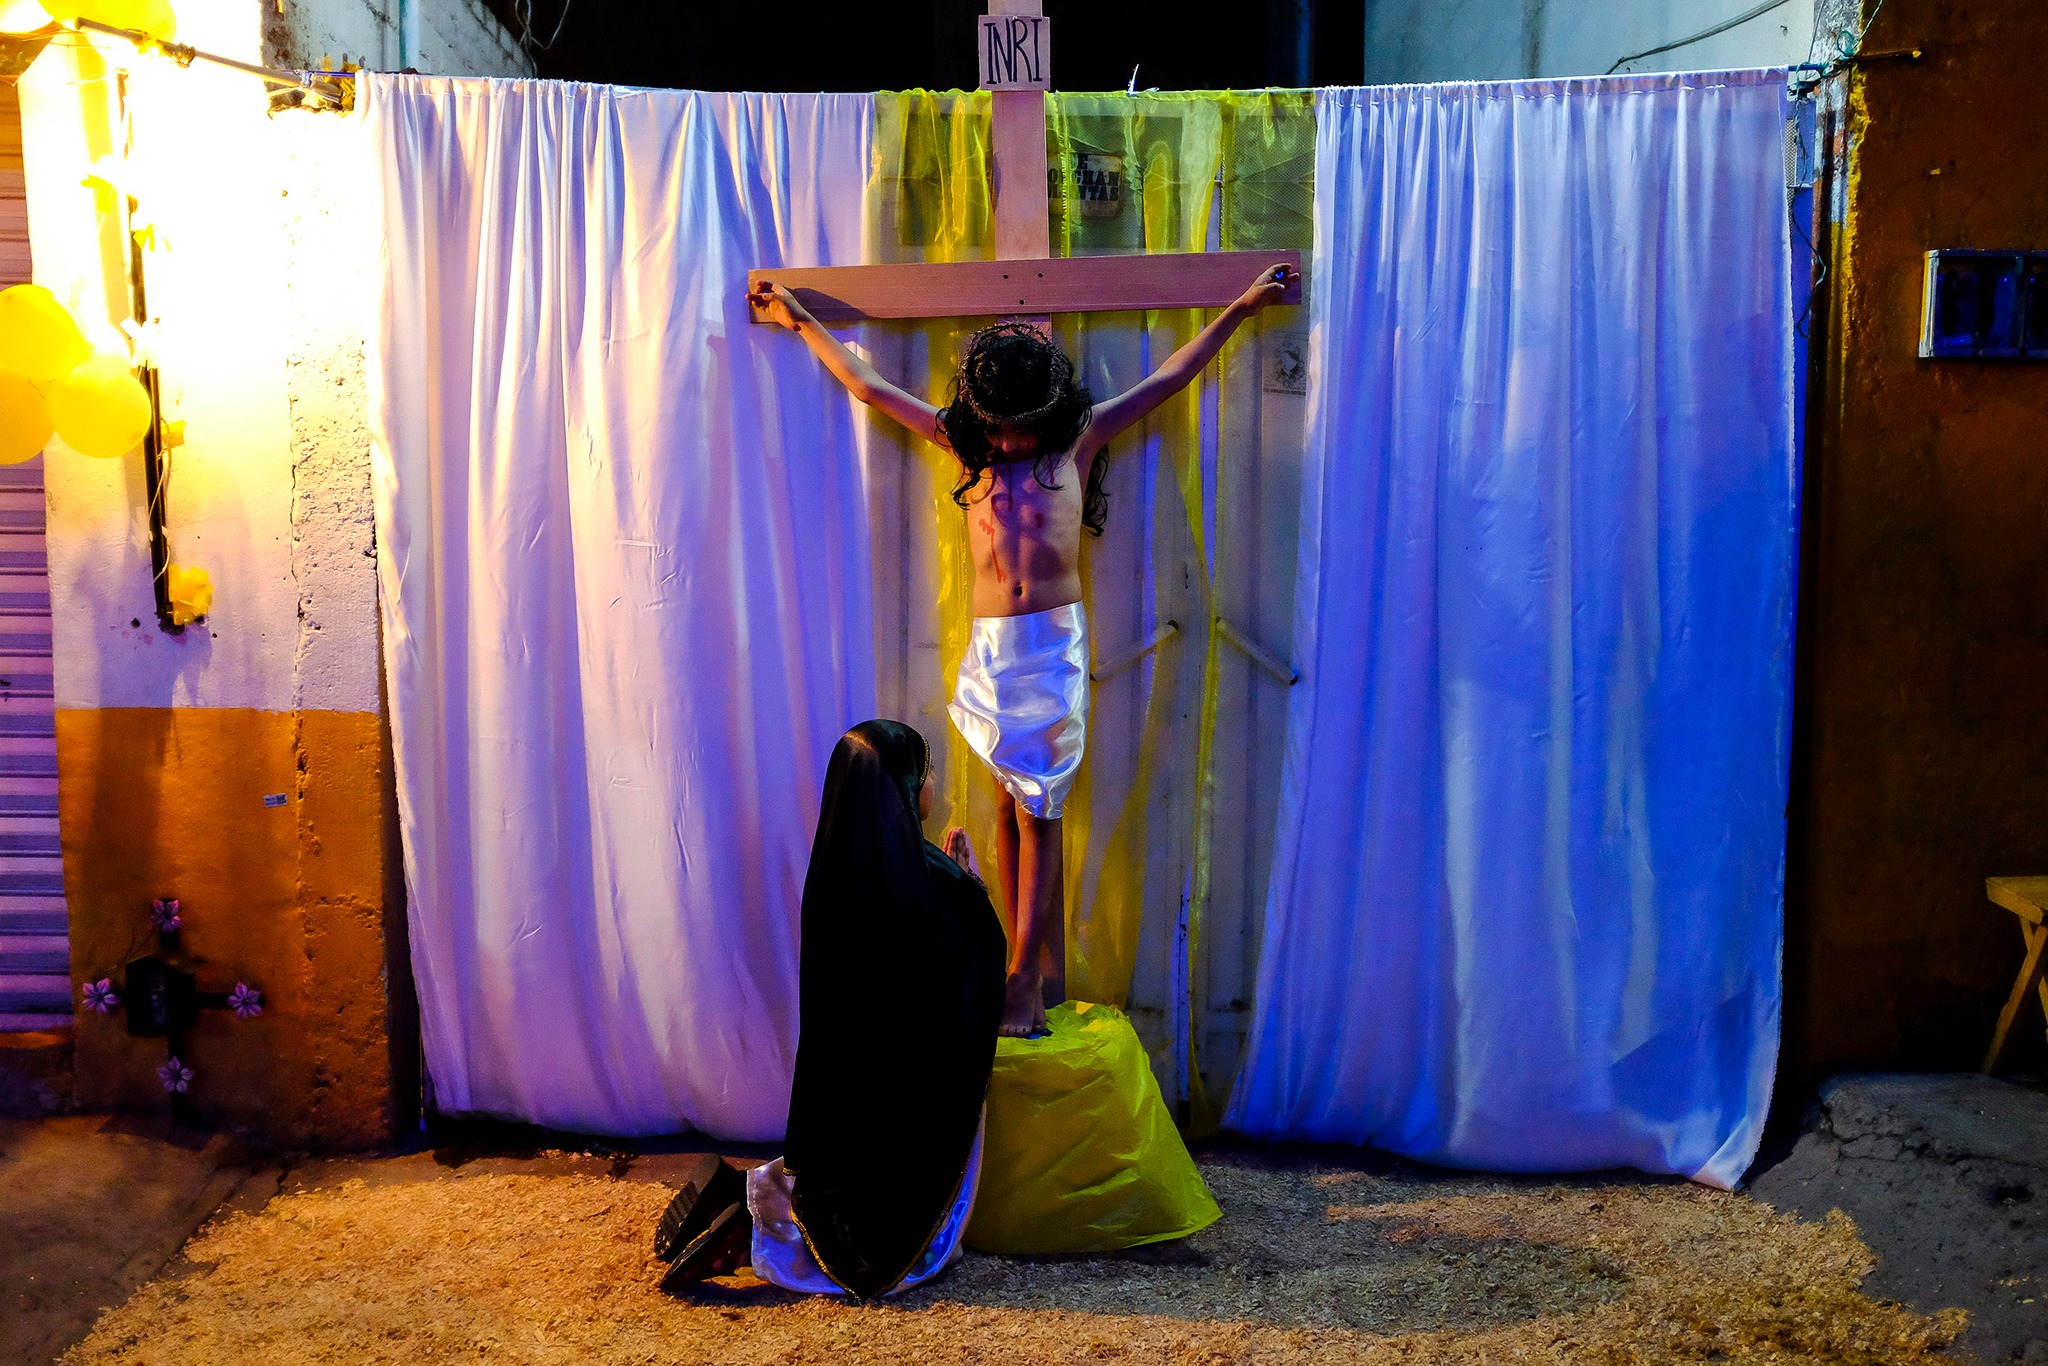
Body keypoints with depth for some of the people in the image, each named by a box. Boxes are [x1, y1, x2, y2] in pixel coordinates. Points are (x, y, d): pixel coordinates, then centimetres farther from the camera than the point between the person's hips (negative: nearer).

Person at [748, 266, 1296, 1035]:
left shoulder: (1080, 439, 4)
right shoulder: (965, 445, 10)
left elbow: (1169, 378, 10)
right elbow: (868, 386, 17)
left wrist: (1242, 307, 13)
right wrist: (800, 322, 22)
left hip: (1054, 641, -3)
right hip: (991, 646, 3)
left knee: (1035, 811, -3)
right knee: (1013, 809, 5)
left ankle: (1023, 978, 0)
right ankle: (1046, 974, 12)